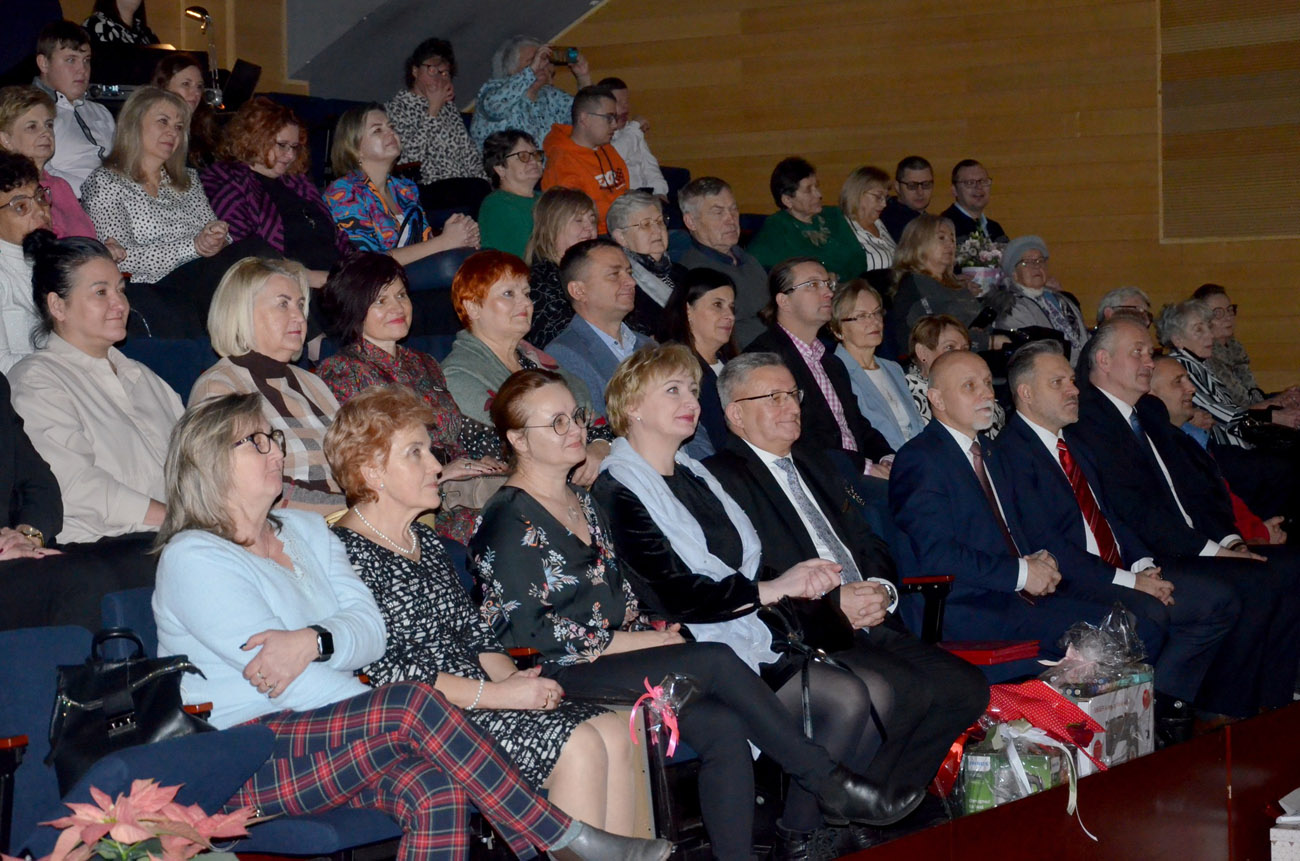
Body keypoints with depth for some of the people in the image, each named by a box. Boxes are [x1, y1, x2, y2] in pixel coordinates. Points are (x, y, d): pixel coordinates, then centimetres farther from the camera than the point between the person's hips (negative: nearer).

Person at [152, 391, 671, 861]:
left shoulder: (305, 531, 19)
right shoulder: (192, 559, -3)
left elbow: (370, 630, 6)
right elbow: (269, 667, -14)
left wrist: (315, 641, -18)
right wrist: (388, 718, -17)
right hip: (247, 759, -7)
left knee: (438, 792, -26)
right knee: (413, 702, -28)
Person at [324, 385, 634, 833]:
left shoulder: (426, 543, 20)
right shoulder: (345, 551, -9)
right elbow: (382, 669, -17)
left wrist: (513, 677, -3)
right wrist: (497, 694, -17)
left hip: (477, 698, 9)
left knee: (612, 730, -11)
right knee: (578, 745, -23)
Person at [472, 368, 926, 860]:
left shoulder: (582, 503, 21)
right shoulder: (511, 520, -6)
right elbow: (520, 627, -14)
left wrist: (653, 631, 3)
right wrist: (629, 641, -12)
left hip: (613, 657, 8)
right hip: (560, 678, -8)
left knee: (724, 727, -19)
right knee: (717, 662, -23)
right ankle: (831, 785, -15)